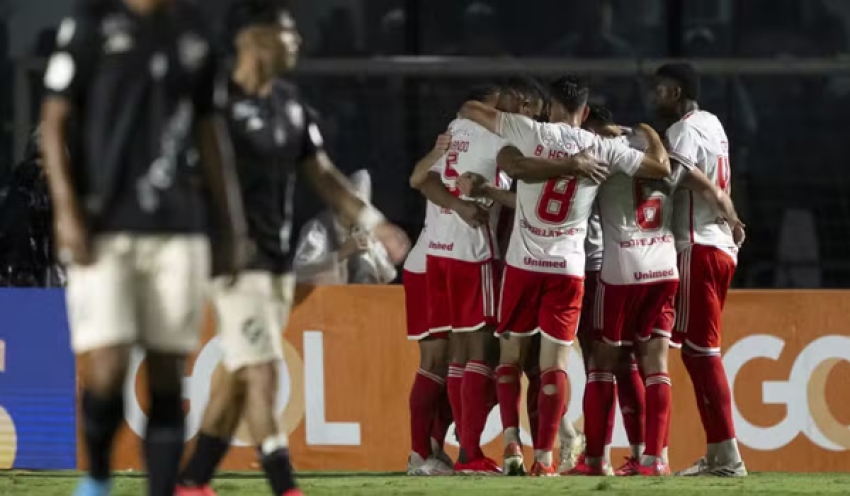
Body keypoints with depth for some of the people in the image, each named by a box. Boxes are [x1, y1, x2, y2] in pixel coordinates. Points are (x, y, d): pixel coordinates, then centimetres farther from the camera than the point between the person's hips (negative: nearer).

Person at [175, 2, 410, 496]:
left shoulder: (290, 102, 11)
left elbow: (321, 172, 18)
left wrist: (373, 222, 12)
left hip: (280, 260, 8)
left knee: (240, 377, 12)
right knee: (262, 374, -11)